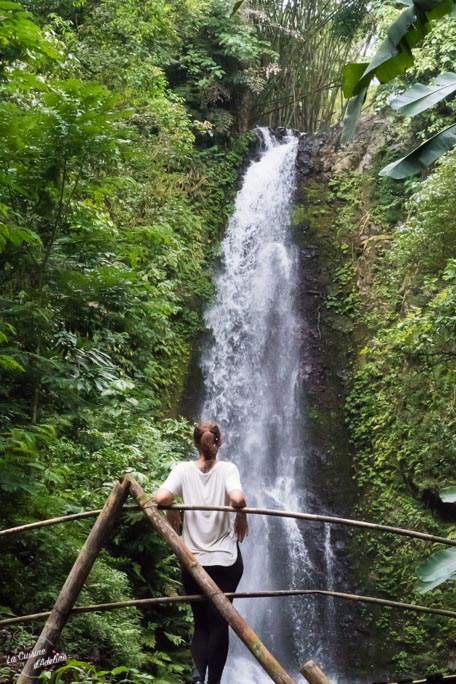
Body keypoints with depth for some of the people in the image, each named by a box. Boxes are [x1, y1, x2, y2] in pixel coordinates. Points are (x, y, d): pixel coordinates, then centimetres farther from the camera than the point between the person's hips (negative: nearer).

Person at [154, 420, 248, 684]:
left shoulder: (183, 469, -3)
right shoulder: (228, 469, -6)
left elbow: (161, 497, -19)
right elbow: (237, 498, -25)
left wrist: (172, 514, 2)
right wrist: (242, 518, -5)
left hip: (193, 560, 1)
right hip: (226, 559, -1)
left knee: (201, 623, 14)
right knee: (219, 623, 10)